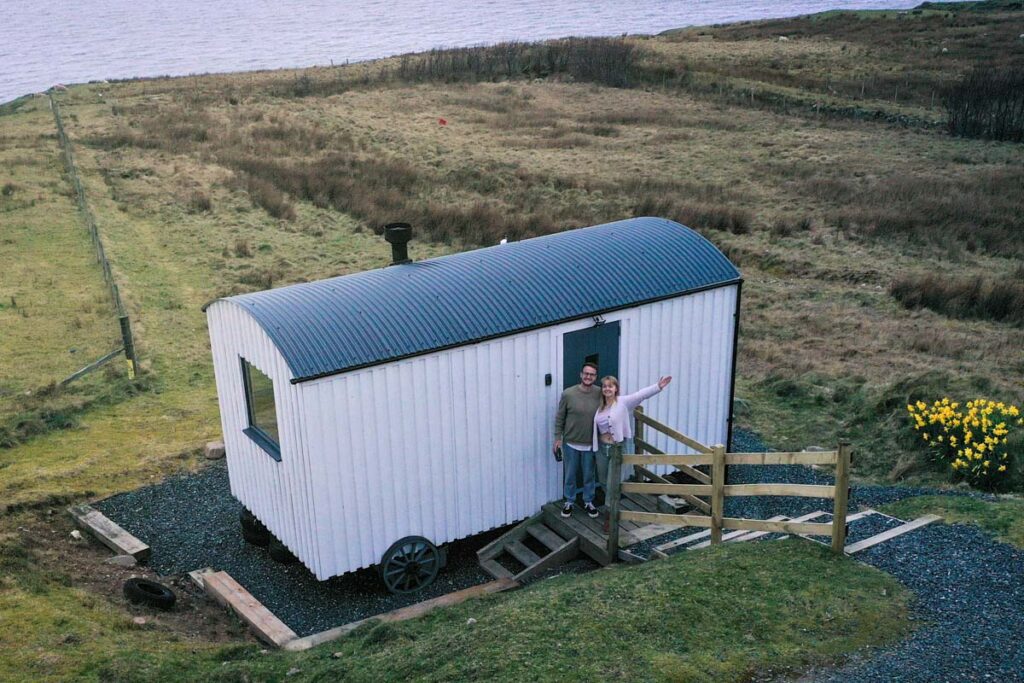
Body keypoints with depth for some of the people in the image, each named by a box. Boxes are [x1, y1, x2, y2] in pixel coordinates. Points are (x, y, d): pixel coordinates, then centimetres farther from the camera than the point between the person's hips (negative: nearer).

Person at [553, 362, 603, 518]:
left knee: (589, 475, 15)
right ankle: (569, 502, 32)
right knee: (570, 475, 14)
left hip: (590, 444, 1)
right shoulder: (568, 394, -13)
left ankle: (588, 502, 34)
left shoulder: (600, 394, -9)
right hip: (571, 443, -1)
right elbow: (560, 418, -4)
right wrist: (558, 438, -4)